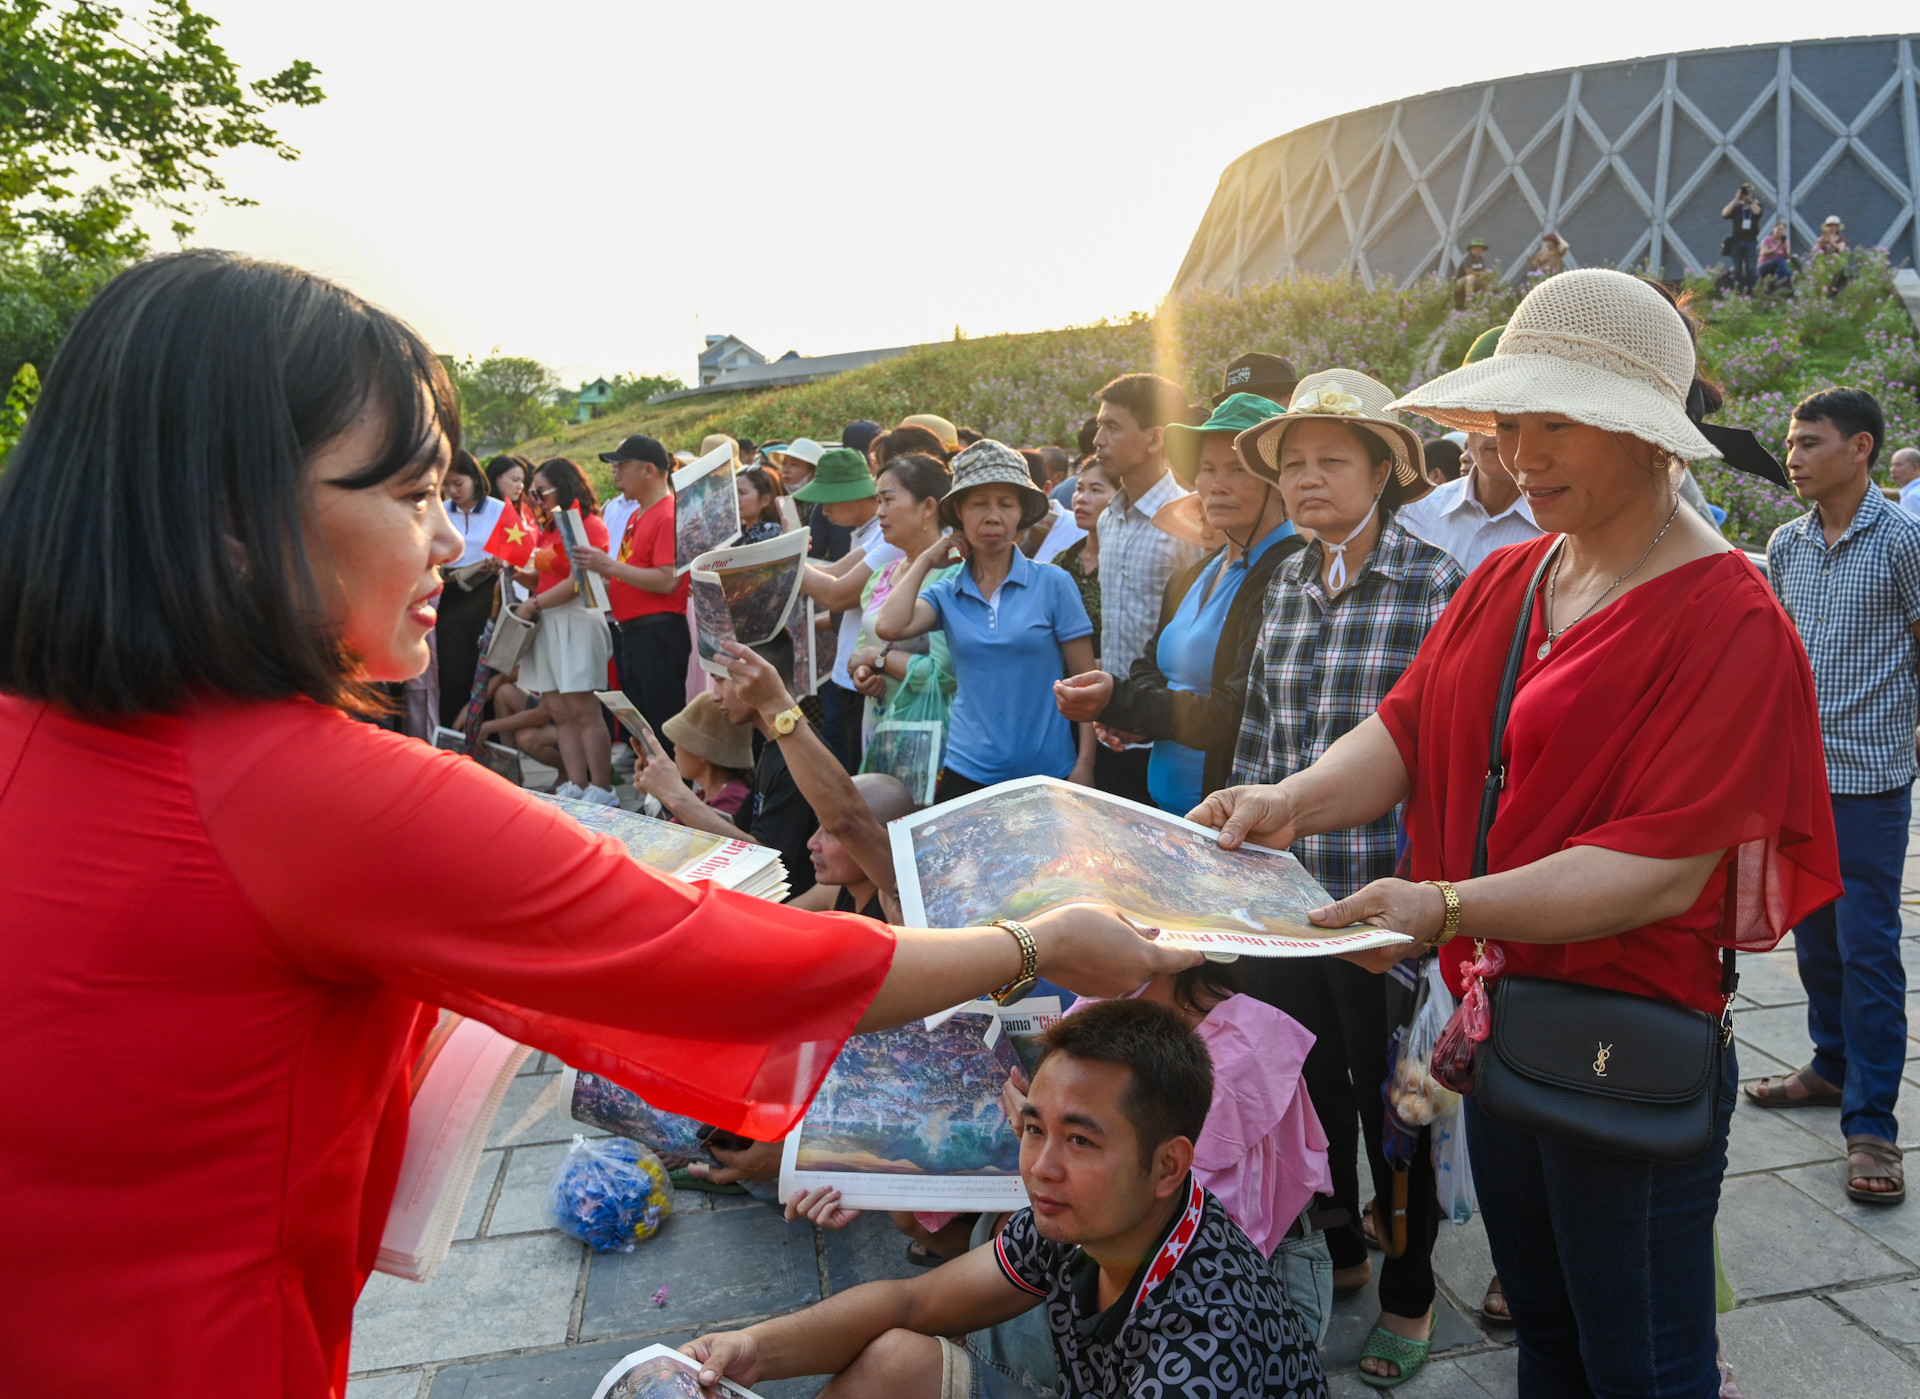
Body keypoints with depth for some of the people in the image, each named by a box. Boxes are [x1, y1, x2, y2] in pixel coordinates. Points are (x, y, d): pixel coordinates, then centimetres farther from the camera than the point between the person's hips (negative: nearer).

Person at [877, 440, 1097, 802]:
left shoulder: (1052, 583, -3)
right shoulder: (947, 593, 4)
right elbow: (888, 627, -16)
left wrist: (1084, 767, -9)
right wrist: (925, 561, -2)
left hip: (1046, 772, -1)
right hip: (968, 772, 2)